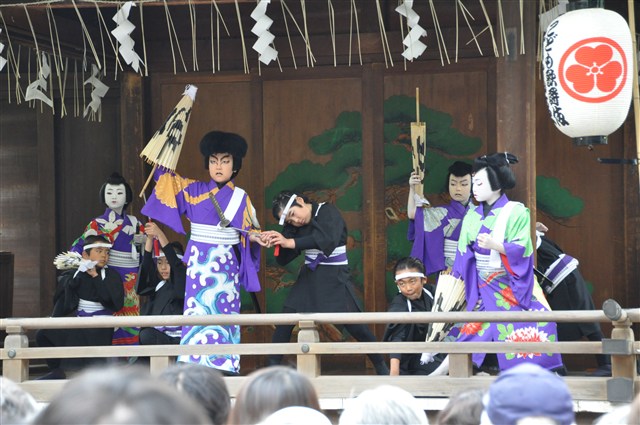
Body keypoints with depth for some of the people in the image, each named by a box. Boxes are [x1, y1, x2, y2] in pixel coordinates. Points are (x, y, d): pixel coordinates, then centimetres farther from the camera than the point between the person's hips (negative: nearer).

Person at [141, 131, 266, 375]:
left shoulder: (241, 198, 6)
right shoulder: (194, 190, 5)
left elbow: (248, 231, 11)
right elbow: (164, 175, 5)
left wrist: (254, 237, -10)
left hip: (226, 263, 0)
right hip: (200, 262, 0)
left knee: (224, 310, -2)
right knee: (198, 308, -8)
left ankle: (226, 365, 1)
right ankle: (195, 364, -7)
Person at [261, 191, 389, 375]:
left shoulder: (328, 212, -12)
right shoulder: (296, 226, 5)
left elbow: (327, 239, -30)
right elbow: (283, 259, 3)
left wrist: (290, 242, -32)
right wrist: (275, 240, -17)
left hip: (334, 277, -5)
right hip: (309, 277, 5)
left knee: (353, 323, -12)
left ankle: (380, 366, 1)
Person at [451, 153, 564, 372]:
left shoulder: (516, 212, -7)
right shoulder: (472, 216, 8)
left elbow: (521, 249, -16)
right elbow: (464, 256, 7)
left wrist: (495, 245, -30)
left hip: (514, 286, -4)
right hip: (484, 288, 4)